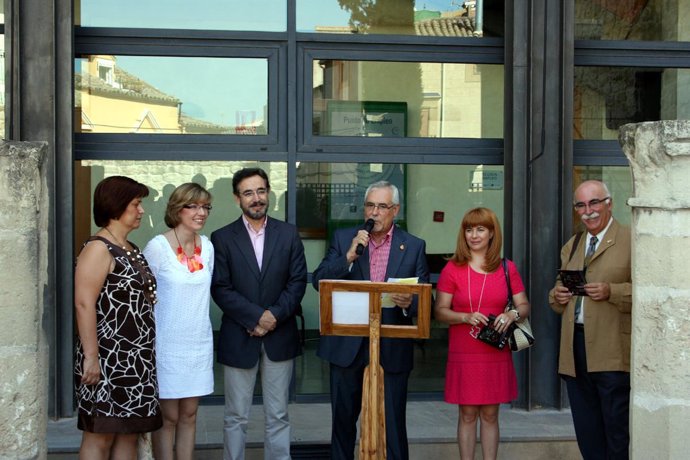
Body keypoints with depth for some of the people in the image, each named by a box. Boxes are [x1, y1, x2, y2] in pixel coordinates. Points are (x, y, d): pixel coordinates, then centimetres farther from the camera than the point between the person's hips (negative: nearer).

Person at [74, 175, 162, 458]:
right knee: (100, 436, -2)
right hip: (108, 358, -8)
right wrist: (91, 356, -22)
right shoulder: (98, 248, -11)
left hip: (136, 359, 8)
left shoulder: (132, 250, 15)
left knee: (129, 434, 11)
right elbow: (84, 304, -18)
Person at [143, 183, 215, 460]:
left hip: (199, 342, 5)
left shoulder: (207, 246, 5)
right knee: (168, 417, 3)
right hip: (167, 344, -5)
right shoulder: (157, 247, -11)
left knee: (189, 415, 11)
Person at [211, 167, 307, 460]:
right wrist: (257, 317, -16)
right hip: (238, 338, -1)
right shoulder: (222, 238, -1)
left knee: (278, 416, 9)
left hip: (280, 337, 2)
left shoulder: (289, 234, 5)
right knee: (236, 417, 7)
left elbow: (298, 282, 0)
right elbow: (220, 289, -7)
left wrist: (274, 316, -13)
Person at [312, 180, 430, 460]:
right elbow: (318, 281, -4)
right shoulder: (343, 239, 4)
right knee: (343, 420, 14)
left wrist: (410, 303, -21)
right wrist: (349, 256, -17)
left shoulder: (414, 247, 3)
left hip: (392, 350, -1)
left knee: (392, 425, 3)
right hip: (347, 346, 1)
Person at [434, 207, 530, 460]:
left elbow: (524, 306, 8)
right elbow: (439, 311, -2)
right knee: (467, 414, 4)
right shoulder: (452, 268, -1)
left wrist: (513, 314, -14)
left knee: (490, 414, 8)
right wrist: (466, 317, -19)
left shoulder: (507, 268, 5)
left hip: (496, 354, 2)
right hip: (463, 354, -2)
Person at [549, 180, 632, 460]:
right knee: (587, 434, 12)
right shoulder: (570, 247, 19)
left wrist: (611, 291, -21)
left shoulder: (631, 242, -2)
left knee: (617, 431, -1)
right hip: (574, 352, 6)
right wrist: (557, 296, 3)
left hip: (612, 353, -6)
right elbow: (559, 292, 26)